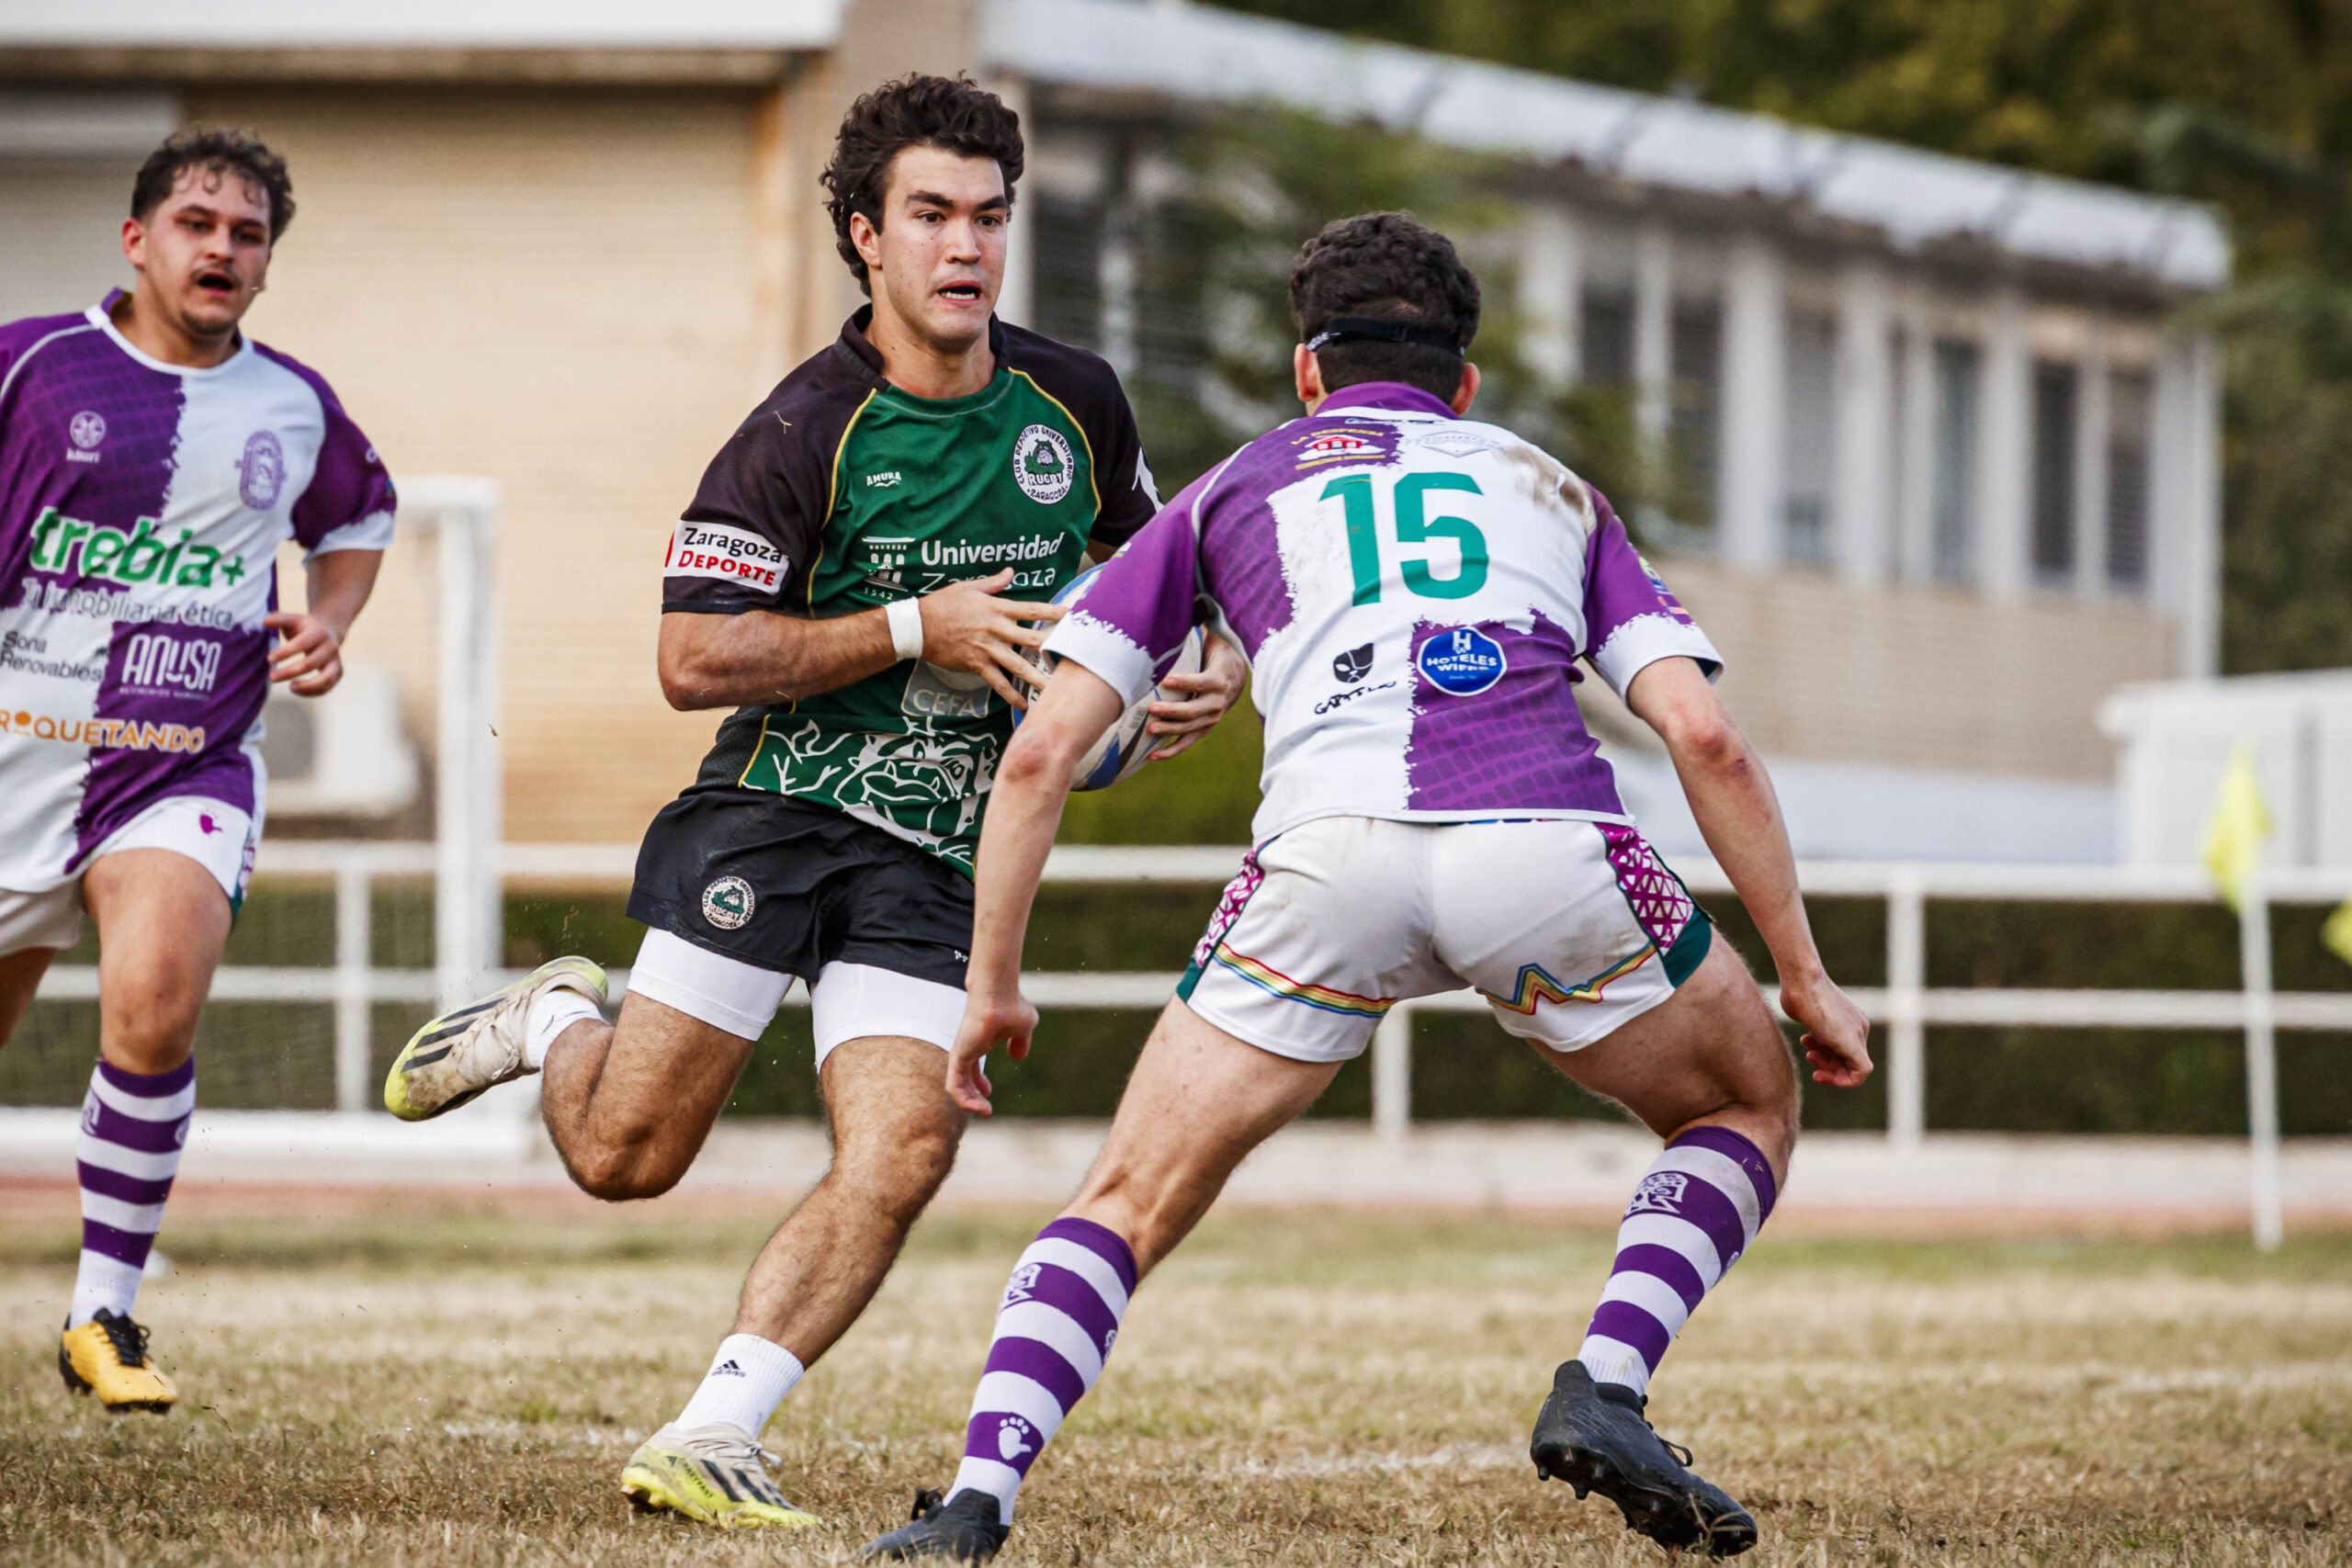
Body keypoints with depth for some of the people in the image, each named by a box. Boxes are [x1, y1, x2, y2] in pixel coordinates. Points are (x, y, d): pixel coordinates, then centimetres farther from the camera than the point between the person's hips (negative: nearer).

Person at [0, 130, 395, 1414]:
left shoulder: (296, 408, 7)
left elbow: (359, 516, 27)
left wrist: (327, 628, 10)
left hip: (187, 768, 0)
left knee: (154, 1008, -24)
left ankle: (105, 1312, -11)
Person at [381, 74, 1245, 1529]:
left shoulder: (1078, 401, 4)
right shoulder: (805, 429, -11)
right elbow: (692, 660, -13)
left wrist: (1209, 671, 3)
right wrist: (913, 630, -17)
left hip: (939, 858, 4)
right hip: (775, 813, -3)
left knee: (904, 1151, -17)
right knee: (627, 1157, -4)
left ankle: (709, 1439, -12)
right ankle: (557, 1021, 31)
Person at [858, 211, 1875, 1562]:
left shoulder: (1234, 491, 30)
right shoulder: (1549, 488, 32)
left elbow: (1041, 753, 23)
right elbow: (1708, 738, 17)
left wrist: (994, 983, 33)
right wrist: (1807, 978, 22)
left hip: (1332, 854, 0)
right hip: (1549, 844, 0)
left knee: (1132, 1204, 14)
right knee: (1750, 1104, 26)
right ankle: (1606, 1389, 6)